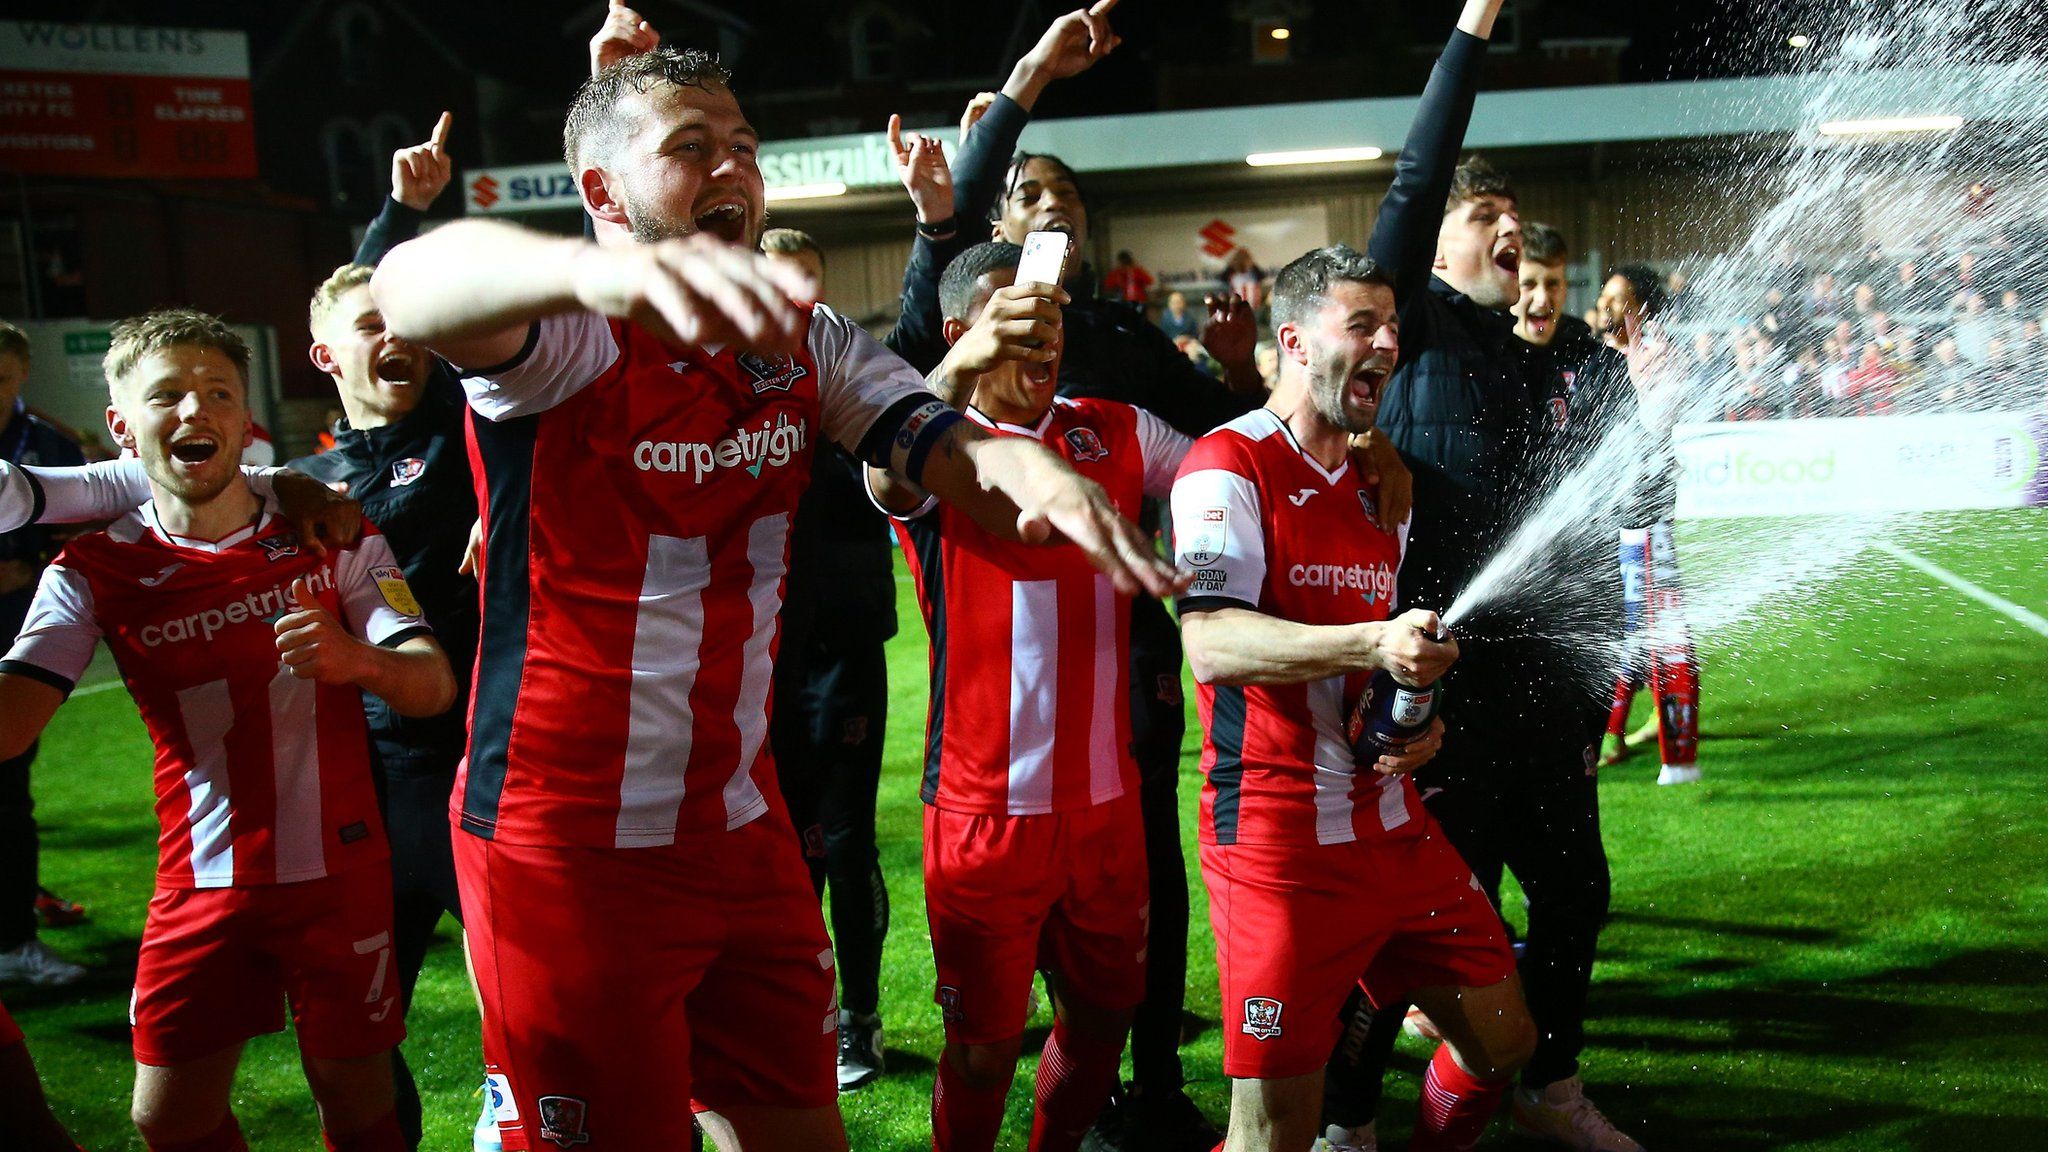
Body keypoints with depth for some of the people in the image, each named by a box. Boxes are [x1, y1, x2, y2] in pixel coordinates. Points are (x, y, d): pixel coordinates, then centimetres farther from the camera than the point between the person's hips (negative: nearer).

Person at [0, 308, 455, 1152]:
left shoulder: (330, 534, -1)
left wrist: (357, 659, -31)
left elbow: (433, 685, -8)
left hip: (338, 869, -1)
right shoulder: (98, 571, -2)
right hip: (200, 885, 1)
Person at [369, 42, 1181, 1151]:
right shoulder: (566, 341, -14)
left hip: (743, 829, 6)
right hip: (568, 855, -5)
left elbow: (940, 444, -6)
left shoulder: (805, 343, 5)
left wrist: (1024, 466, -32)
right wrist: (605, 269, -58)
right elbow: (409, 286, -36)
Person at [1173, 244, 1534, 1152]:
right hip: (1279, 842, -8)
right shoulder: (1229, 466, -10)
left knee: (1501, 1044, 16)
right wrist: (1375, 642, -33)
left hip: (1394, 827, 8)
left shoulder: (1382, 486, 15)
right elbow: (1212, 644, -24)